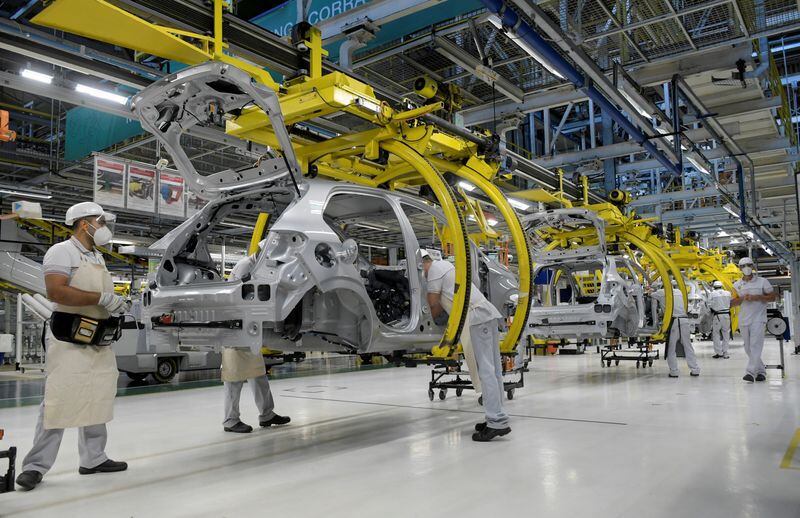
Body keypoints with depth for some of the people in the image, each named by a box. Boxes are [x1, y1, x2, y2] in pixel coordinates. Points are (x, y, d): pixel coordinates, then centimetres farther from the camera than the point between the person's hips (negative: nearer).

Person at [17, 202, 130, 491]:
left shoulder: (98, 258, 18)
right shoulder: (62, 252, -8)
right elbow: (56, 292, -23)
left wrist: (118, 306, 7)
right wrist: (102, 299, -22)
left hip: (99, 341, 8)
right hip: (69, 341, -8)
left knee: (97, 400, 12)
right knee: (59, 402, -7)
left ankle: (93, 458, 23)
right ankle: (36, 466, 4)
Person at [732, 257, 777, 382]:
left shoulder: (762, 281, 2)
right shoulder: (736, 285, 9)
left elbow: (772, 297, 1)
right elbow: (732, 303, 8)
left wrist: (757, 297, -13)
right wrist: (743, 299, -11)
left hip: (758, 319, -4)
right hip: (743, 320, 4)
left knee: (755, 346, -13)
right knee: (748, 348, 9)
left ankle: (750, 372, -16)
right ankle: (761, 370, 23)